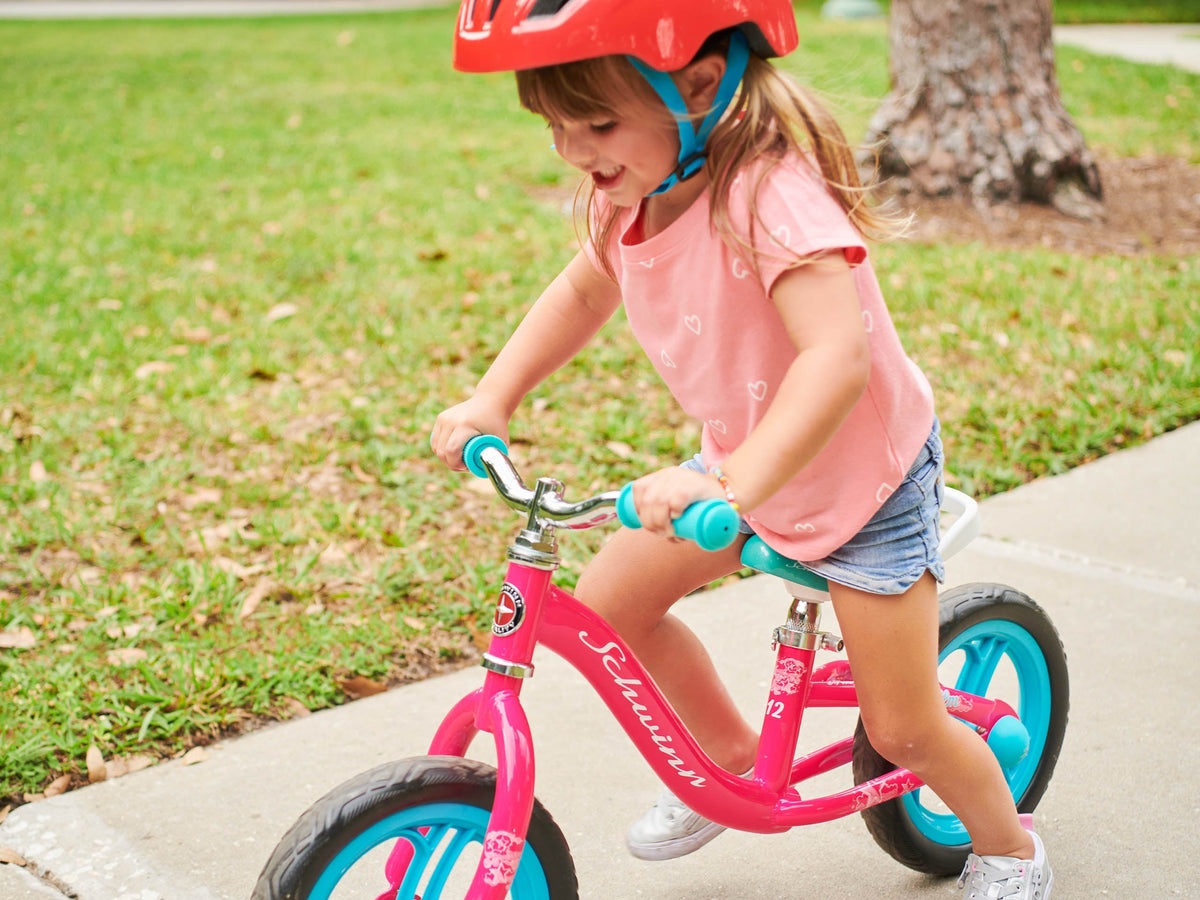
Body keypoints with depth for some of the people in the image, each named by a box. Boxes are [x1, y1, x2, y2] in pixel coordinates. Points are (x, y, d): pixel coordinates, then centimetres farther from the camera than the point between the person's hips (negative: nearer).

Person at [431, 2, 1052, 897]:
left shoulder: (768, 195, -34)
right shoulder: (634, 192, -10)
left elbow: (838, 359, -46)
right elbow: (583, 292, 9)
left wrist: (735, 485, -58)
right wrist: (491, 401, -3)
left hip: (864, 470, -7)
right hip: (741, 464, 7)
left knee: (902, 729, 0)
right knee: (606, 603, 2)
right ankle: (734, 759, 27)